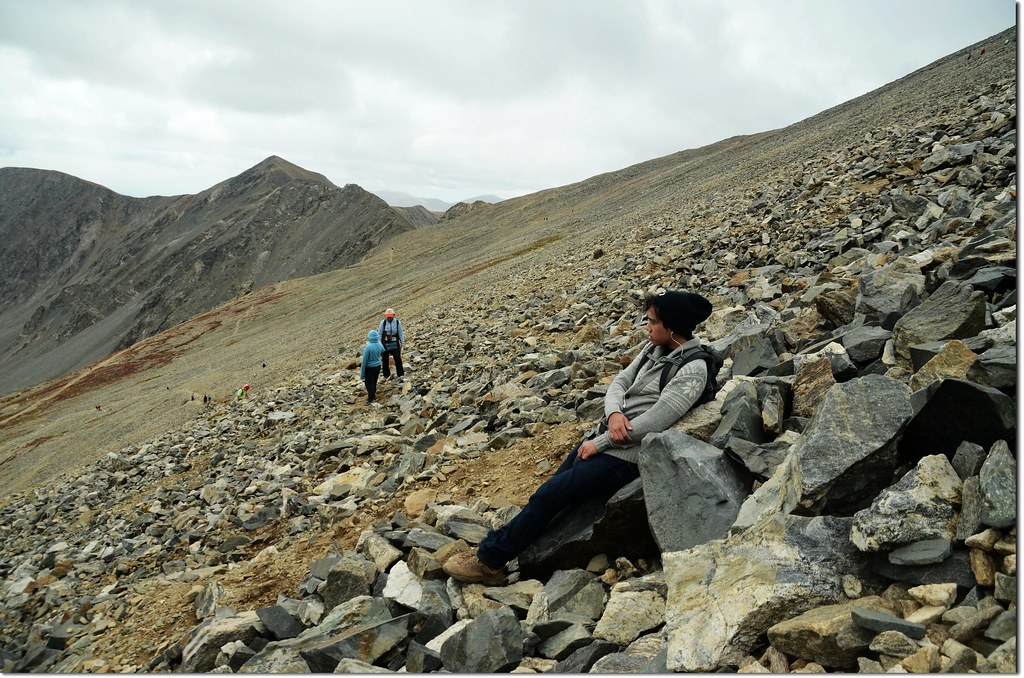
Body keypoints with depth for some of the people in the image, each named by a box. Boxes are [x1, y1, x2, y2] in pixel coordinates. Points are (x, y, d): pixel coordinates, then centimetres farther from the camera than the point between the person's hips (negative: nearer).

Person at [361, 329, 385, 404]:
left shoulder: (368, 347, -27)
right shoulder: (380, 345, -9)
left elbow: (364, 361, -20)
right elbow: (382, 352, 15)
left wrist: (362, 374, -12)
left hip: (370, 368, -5)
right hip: (378, 366, 5)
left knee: (369, 383, 11)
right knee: (374, 382, 22)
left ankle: (370, 399, 20)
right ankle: (373, 395, 38)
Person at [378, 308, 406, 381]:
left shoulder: (397, 322, -4)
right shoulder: (383, 322, -5)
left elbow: (401, 333, 1)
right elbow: (379, 333, 0)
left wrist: (402, 342, 0)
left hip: (395, 344, -1)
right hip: (385, 344, 1)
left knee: (398, 359, -5)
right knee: (385, 360, 8)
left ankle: (400, 374, 5)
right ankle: (386, 375, 21)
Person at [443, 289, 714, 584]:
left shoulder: (692, 370, -17)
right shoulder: (655, 348, 9)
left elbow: (650, 424, -22)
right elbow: (619, 383, 10)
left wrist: (598, 444, -14)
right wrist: (614, 413, -13)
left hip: (625, 456, -8)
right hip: (600, 438, 8)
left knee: (547, 496, -11)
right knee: (548, 490, 5)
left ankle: (488, 560, 1)